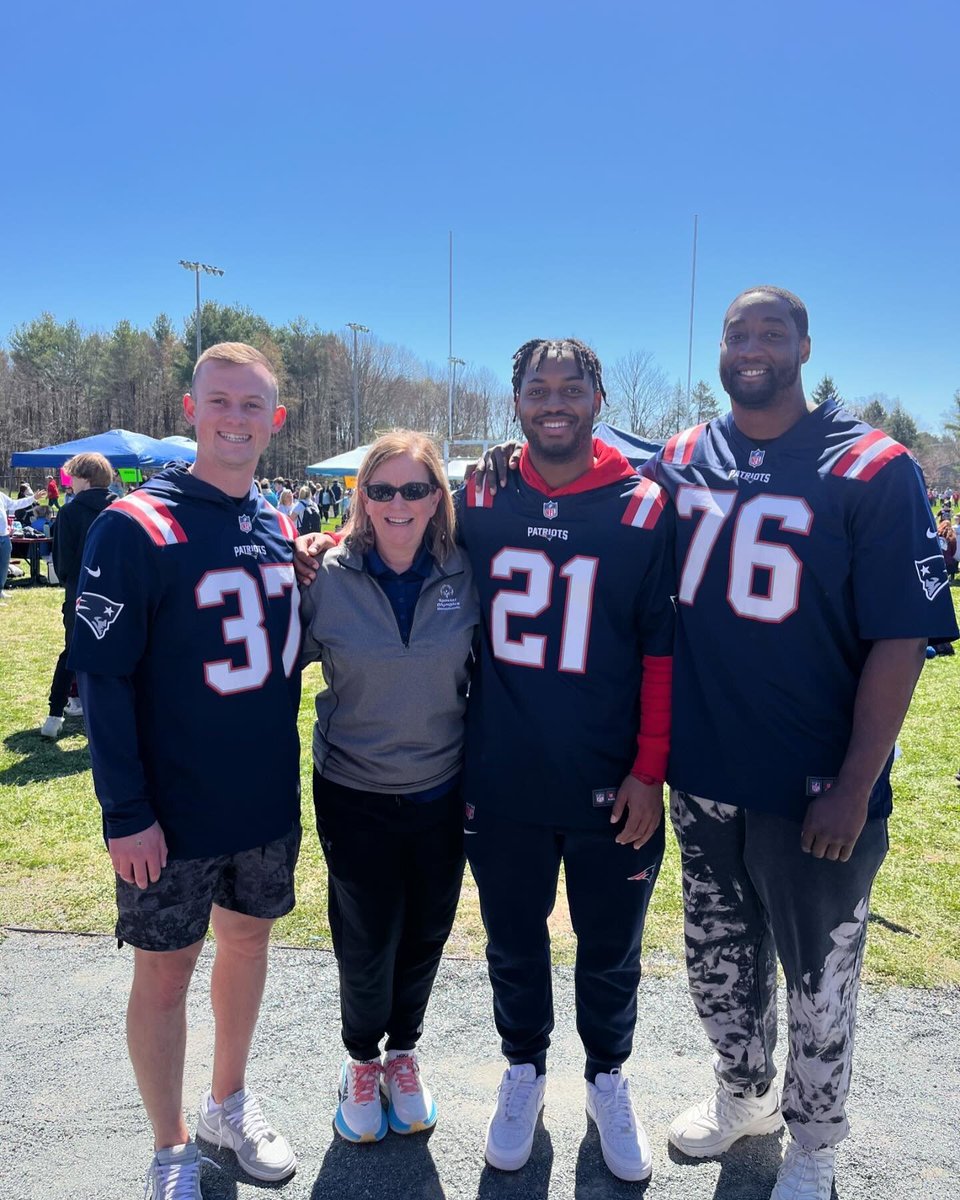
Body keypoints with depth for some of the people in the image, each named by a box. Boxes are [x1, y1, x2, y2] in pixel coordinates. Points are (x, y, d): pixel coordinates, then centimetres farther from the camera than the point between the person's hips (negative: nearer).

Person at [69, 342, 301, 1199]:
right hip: (172, 813, -5)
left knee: (247, 938, 19)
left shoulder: (280, 528, 4)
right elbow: (102, 677, -14)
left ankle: (229, 1103, 43)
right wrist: (126, 812, -16)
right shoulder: (135, 528, -13)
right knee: (165, 970, 9)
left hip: (269, 802, 6)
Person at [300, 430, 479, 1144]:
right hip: (354, 794, -1)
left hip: (442, 791, 2)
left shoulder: (465, 575, -7)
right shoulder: (328, 578, -12)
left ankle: (403, 1051, 44)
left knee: (426, 933, 16)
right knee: (367, 940, 10)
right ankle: (362, 1058, 40)